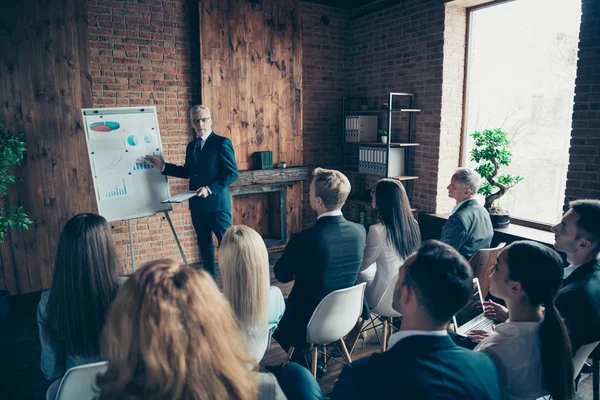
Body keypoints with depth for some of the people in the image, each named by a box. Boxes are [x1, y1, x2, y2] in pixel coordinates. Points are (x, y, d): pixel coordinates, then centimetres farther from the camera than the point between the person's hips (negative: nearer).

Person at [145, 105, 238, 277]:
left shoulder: (222, 143, -9)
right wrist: (163, 165, 16)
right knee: (204, 244, 15)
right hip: (197, 204, 7)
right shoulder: (191, 145, 13)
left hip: (216, 203, -7)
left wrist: (210, 189, -21)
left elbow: (232, 173, -14)